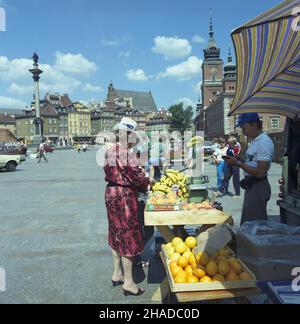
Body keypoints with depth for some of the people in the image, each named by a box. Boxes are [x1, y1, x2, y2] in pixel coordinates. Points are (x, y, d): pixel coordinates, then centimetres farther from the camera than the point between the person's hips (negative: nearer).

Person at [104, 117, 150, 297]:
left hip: (111, 192, 9)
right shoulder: (127, 153, -21)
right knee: (128, 237, 2)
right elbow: (137, 176, -19)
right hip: (124, 196, -9)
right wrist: (148, 181, 3)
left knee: (117, 234, 19)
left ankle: (117, 274, 34)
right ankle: (128, 283, 15)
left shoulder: (110, 151, 7)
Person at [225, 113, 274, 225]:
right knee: (247, 221, 21)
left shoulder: (264, 142, -20)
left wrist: (238, 163, -19)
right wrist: (237, 161, 5)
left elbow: (260, 173, -23)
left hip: (258, 187, -9)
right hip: (251, 185, 10)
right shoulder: (256, 140, 10)